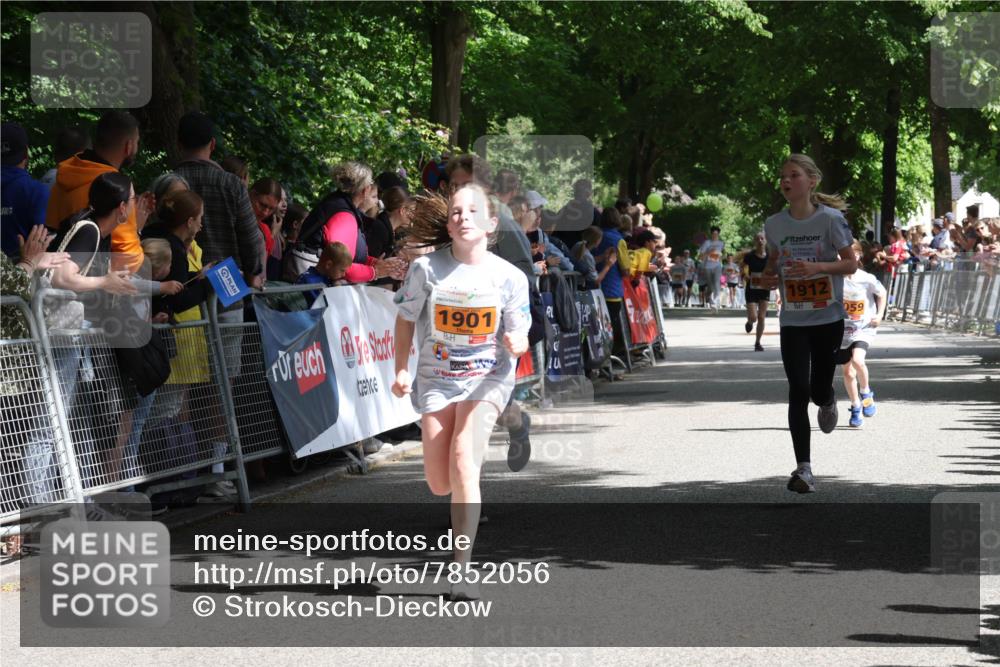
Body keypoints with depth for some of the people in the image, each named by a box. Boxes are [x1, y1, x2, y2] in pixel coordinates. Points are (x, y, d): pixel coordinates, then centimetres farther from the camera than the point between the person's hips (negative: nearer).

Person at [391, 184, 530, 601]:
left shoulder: (509, 277, -9)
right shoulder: (427, 268, -8)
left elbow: (519, 339, -1)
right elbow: (406, 319, 6)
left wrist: (518, 343, -24)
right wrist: (401, 369, -3)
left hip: (488, 378, -2)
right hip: (437, 379, 2)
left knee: (463, 461, -24)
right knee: (440, 485, -1)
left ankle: (463, 570, -21)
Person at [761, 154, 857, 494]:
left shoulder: (830, 219, -10)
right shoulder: (774, 224, 0)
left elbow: (851, 264, -6)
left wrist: (817, 267, -23)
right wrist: (769, 276, -9)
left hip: (828, 319, -2)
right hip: (793, 321, 2)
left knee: (819, 389, 5)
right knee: (798, 391, -9)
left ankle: (828, 402, 46)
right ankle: (803, 468, -10)